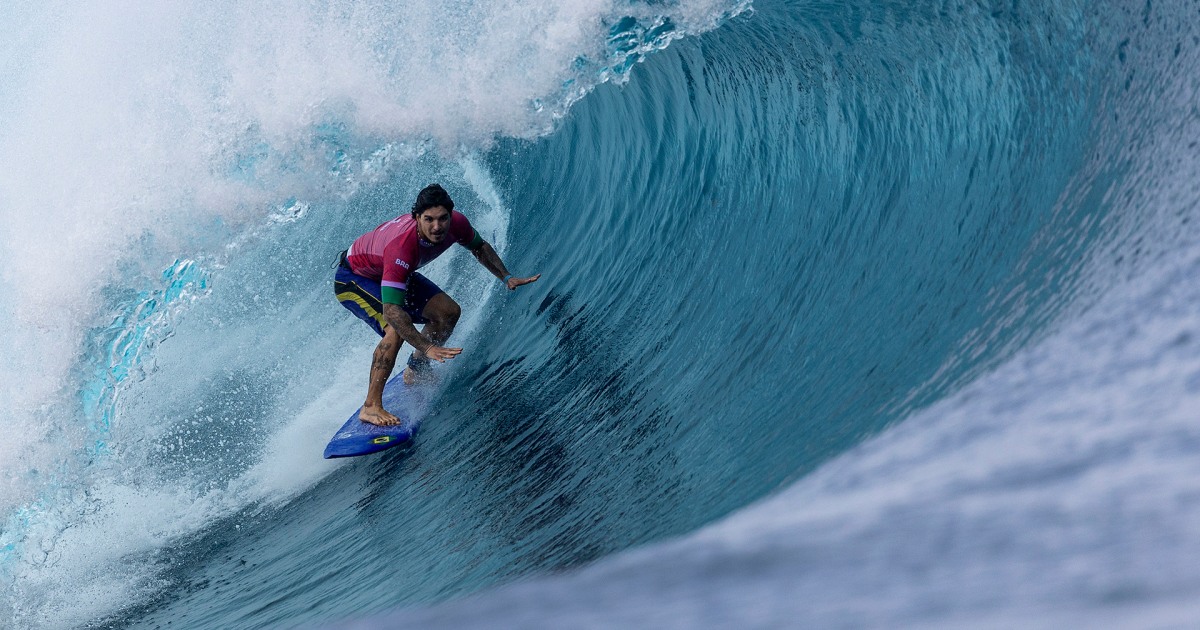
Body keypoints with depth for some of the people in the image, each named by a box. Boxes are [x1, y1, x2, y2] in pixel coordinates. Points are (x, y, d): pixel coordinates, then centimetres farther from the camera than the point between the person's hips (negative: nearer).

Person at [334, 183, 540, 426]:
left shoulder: (456, 224, -24)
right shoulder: (401, 247, -44)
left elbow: (479, 247, 2)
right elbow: (391, 310, -46)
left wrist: (506, 278, -9)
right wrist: (427, 347, -53)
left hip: (393, 274, 7)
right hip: (352, 279, -7)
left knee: (448, 312, -1)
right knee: (397, 328, -30)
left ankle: (415, 372, 20)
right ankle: (371, 407, -25)